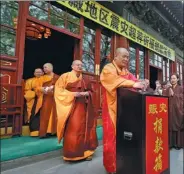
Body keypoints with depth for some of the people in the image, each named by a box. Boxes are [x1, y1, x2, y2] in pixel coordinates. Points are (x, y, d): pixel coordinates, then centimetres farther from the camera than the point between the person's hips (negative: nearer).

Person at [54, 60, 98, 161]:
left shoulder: (84, 79, 15)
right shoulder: (65, 76, 0)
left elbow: (90, 91, 20)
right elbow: (59, 90, -7)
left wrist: (87, 93, -4)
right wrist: (72, 94, -17)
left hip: (82, 107, 5)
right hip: (70, 106, -5)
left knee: (83, 128, 6)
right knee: (71, 129, -6)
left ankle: (83, 151, 17)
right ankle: (71, 154, 7)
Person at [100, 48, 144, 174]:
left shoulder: (126, 71, 19)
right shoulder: (108, 69, -5)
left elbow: (133, 80, 7)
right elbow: (116, 81, -23)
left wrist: (141, 84, -14)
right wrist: (133, 84, -30)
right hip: (112, 107, -6)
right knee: (112, 135, -2)